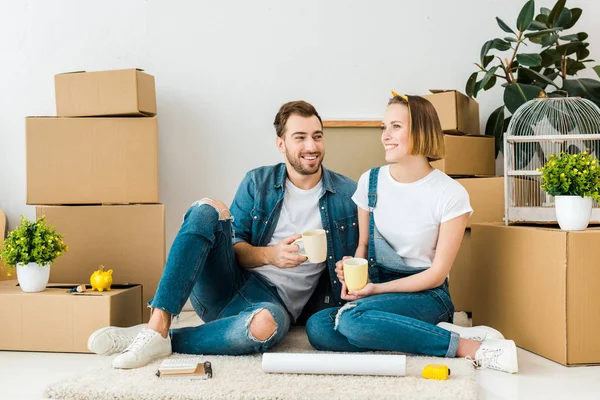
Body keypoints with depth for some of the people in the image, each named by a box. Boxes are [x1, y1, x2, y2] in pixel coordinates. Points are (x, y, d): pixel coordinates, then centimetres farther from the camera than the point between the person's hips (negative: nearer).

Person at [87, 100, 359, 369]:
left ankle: (164, 339, -20)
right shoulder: (258, 182, 7)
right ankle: (157, 326, -30)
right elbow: (233, 245, 5)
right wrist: (268, 255, -16)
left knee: (265, 325, -40)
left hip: (276, 301, -2)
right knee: (208, 209, -23)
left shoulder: (348, 194, 5)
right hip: (226, 286, 2)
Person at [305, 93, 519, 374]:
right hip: (374, 290, 5)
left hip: (425, 295, -5)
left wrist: (377, 289, -15)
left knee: (353, 318, -35)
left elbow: (437, 273, -7)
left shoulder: (450, 194, -9)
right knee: (317, 328, -26)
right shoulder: (371, 182, 4)